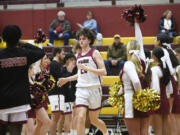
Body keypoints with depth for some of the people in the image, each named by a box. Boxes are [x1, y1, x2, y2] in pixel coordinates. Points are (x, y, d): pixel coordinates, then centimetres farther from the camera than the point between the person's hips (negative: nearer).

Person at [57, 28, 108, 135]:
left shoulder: (94, 53, -4)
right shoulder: (79, 55, 14)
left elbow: (103, 72, -13)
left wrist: (87, 68, -22)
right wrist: (67, 79, 19)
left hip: (94, 89, -4)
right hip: (81, 89, 4)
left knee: (94, 120, 10)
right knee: (80, 117, -13)